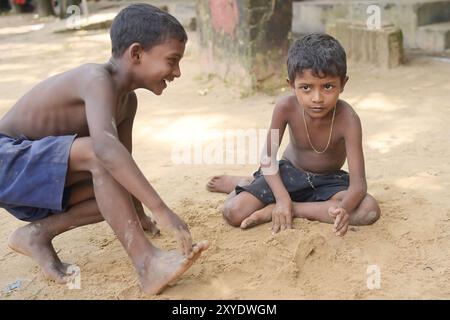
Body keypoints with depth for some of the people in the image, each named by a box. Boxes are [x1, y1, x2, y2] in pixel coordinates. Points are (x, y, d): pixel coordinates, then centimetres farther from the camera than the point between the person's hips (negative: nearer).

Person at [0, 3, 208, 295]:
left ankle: (39, 232, 1)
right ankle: (147, 263, -31)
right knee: (97, 156, -31)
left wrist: (138, 214, 24)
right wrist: (160, 209, -45)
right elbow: (105, 146, -42)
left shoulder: (127, 100, 5)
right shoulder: (97, 79, -24)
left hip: (34, 174, 9)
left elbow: (123, 157, 17)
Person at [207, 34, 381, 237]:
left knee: (370, 210, -30)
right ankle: (247, 184, 17)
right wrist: (283, 198, -30)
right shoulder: (286, 107, -23)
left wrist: (345, 207, -52)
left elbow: (358, 183, -30)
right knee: (234, 213, -22)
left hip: (328, 180, 1)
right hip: (290, 173, 0)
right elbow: (268, 158, -14)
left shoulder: (347, 119, -27)